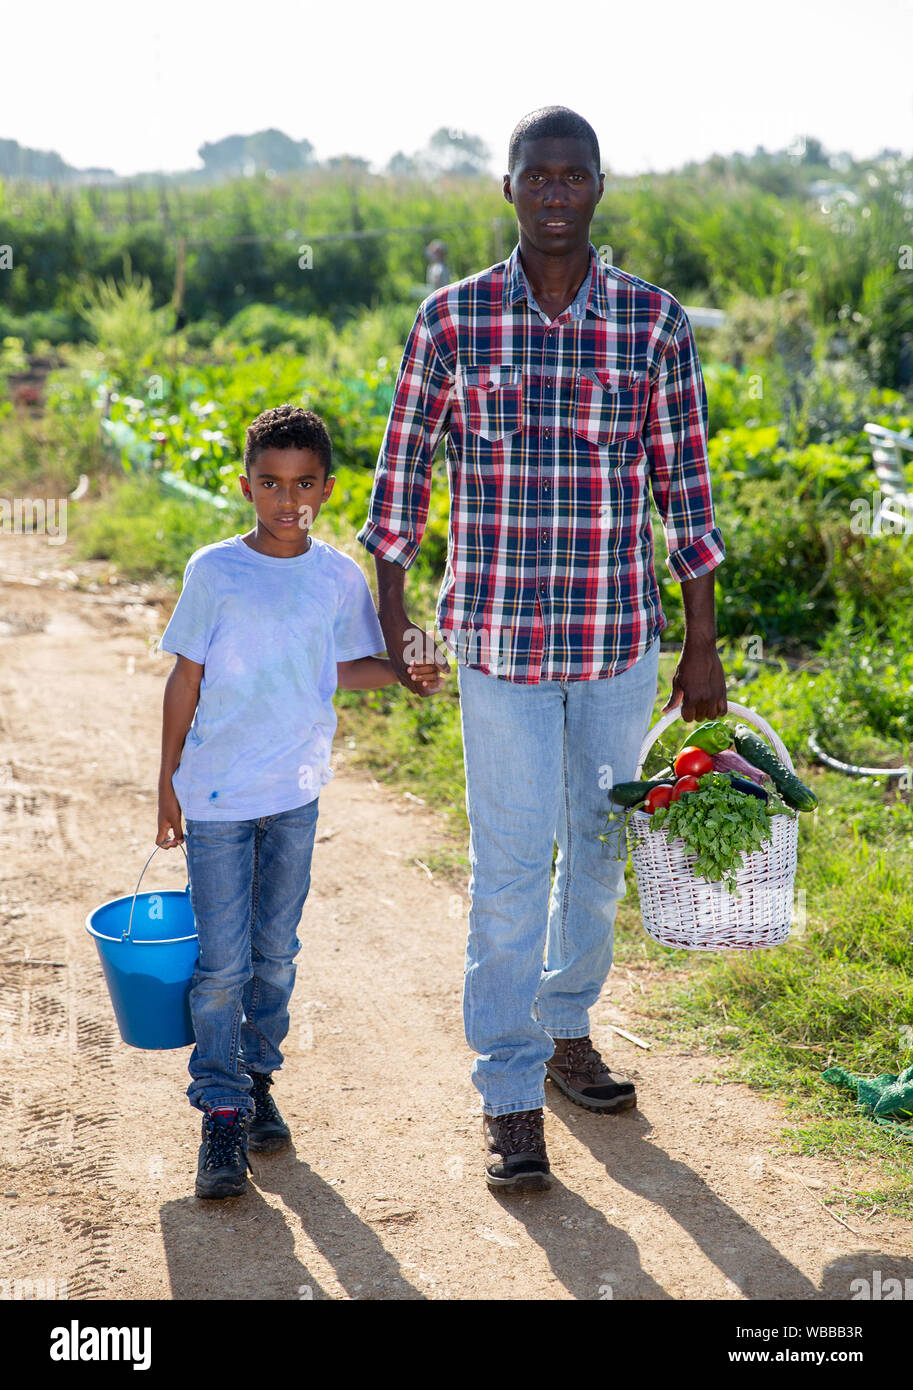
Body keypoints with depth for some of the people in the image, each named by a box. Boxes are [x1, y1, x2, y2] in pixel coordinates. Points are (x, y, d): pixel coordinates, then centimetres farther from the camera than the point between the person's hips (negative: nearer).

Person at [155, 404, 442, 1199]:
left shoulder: (340, 578, 1)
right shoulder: (214, 570, -7)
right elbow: (186, 678, -1)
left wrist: (399, 671, -7)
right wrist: (168, 780, 2)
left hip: (296, 792, 3)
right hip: (217, 793, -3)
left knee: (276, 951, 12)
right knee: (222, 960, -2)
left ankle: (259, 1081, 29)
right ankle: (221, 1112, 8)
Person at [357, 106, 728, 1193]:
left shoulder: (655, 321, 0)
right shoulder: (452, 319, -2)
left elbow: (683, 484, 3)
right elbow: (404, 464, 6)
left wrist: (701, 645, 3)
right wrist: (390, 616, 5)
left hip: (620, 639, 2)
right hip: (497, 638, -2)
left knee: (600, 849, 14)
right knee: (509, 864, 0)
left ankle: (567, 1030, 35)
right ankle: (508, 1095, 11)